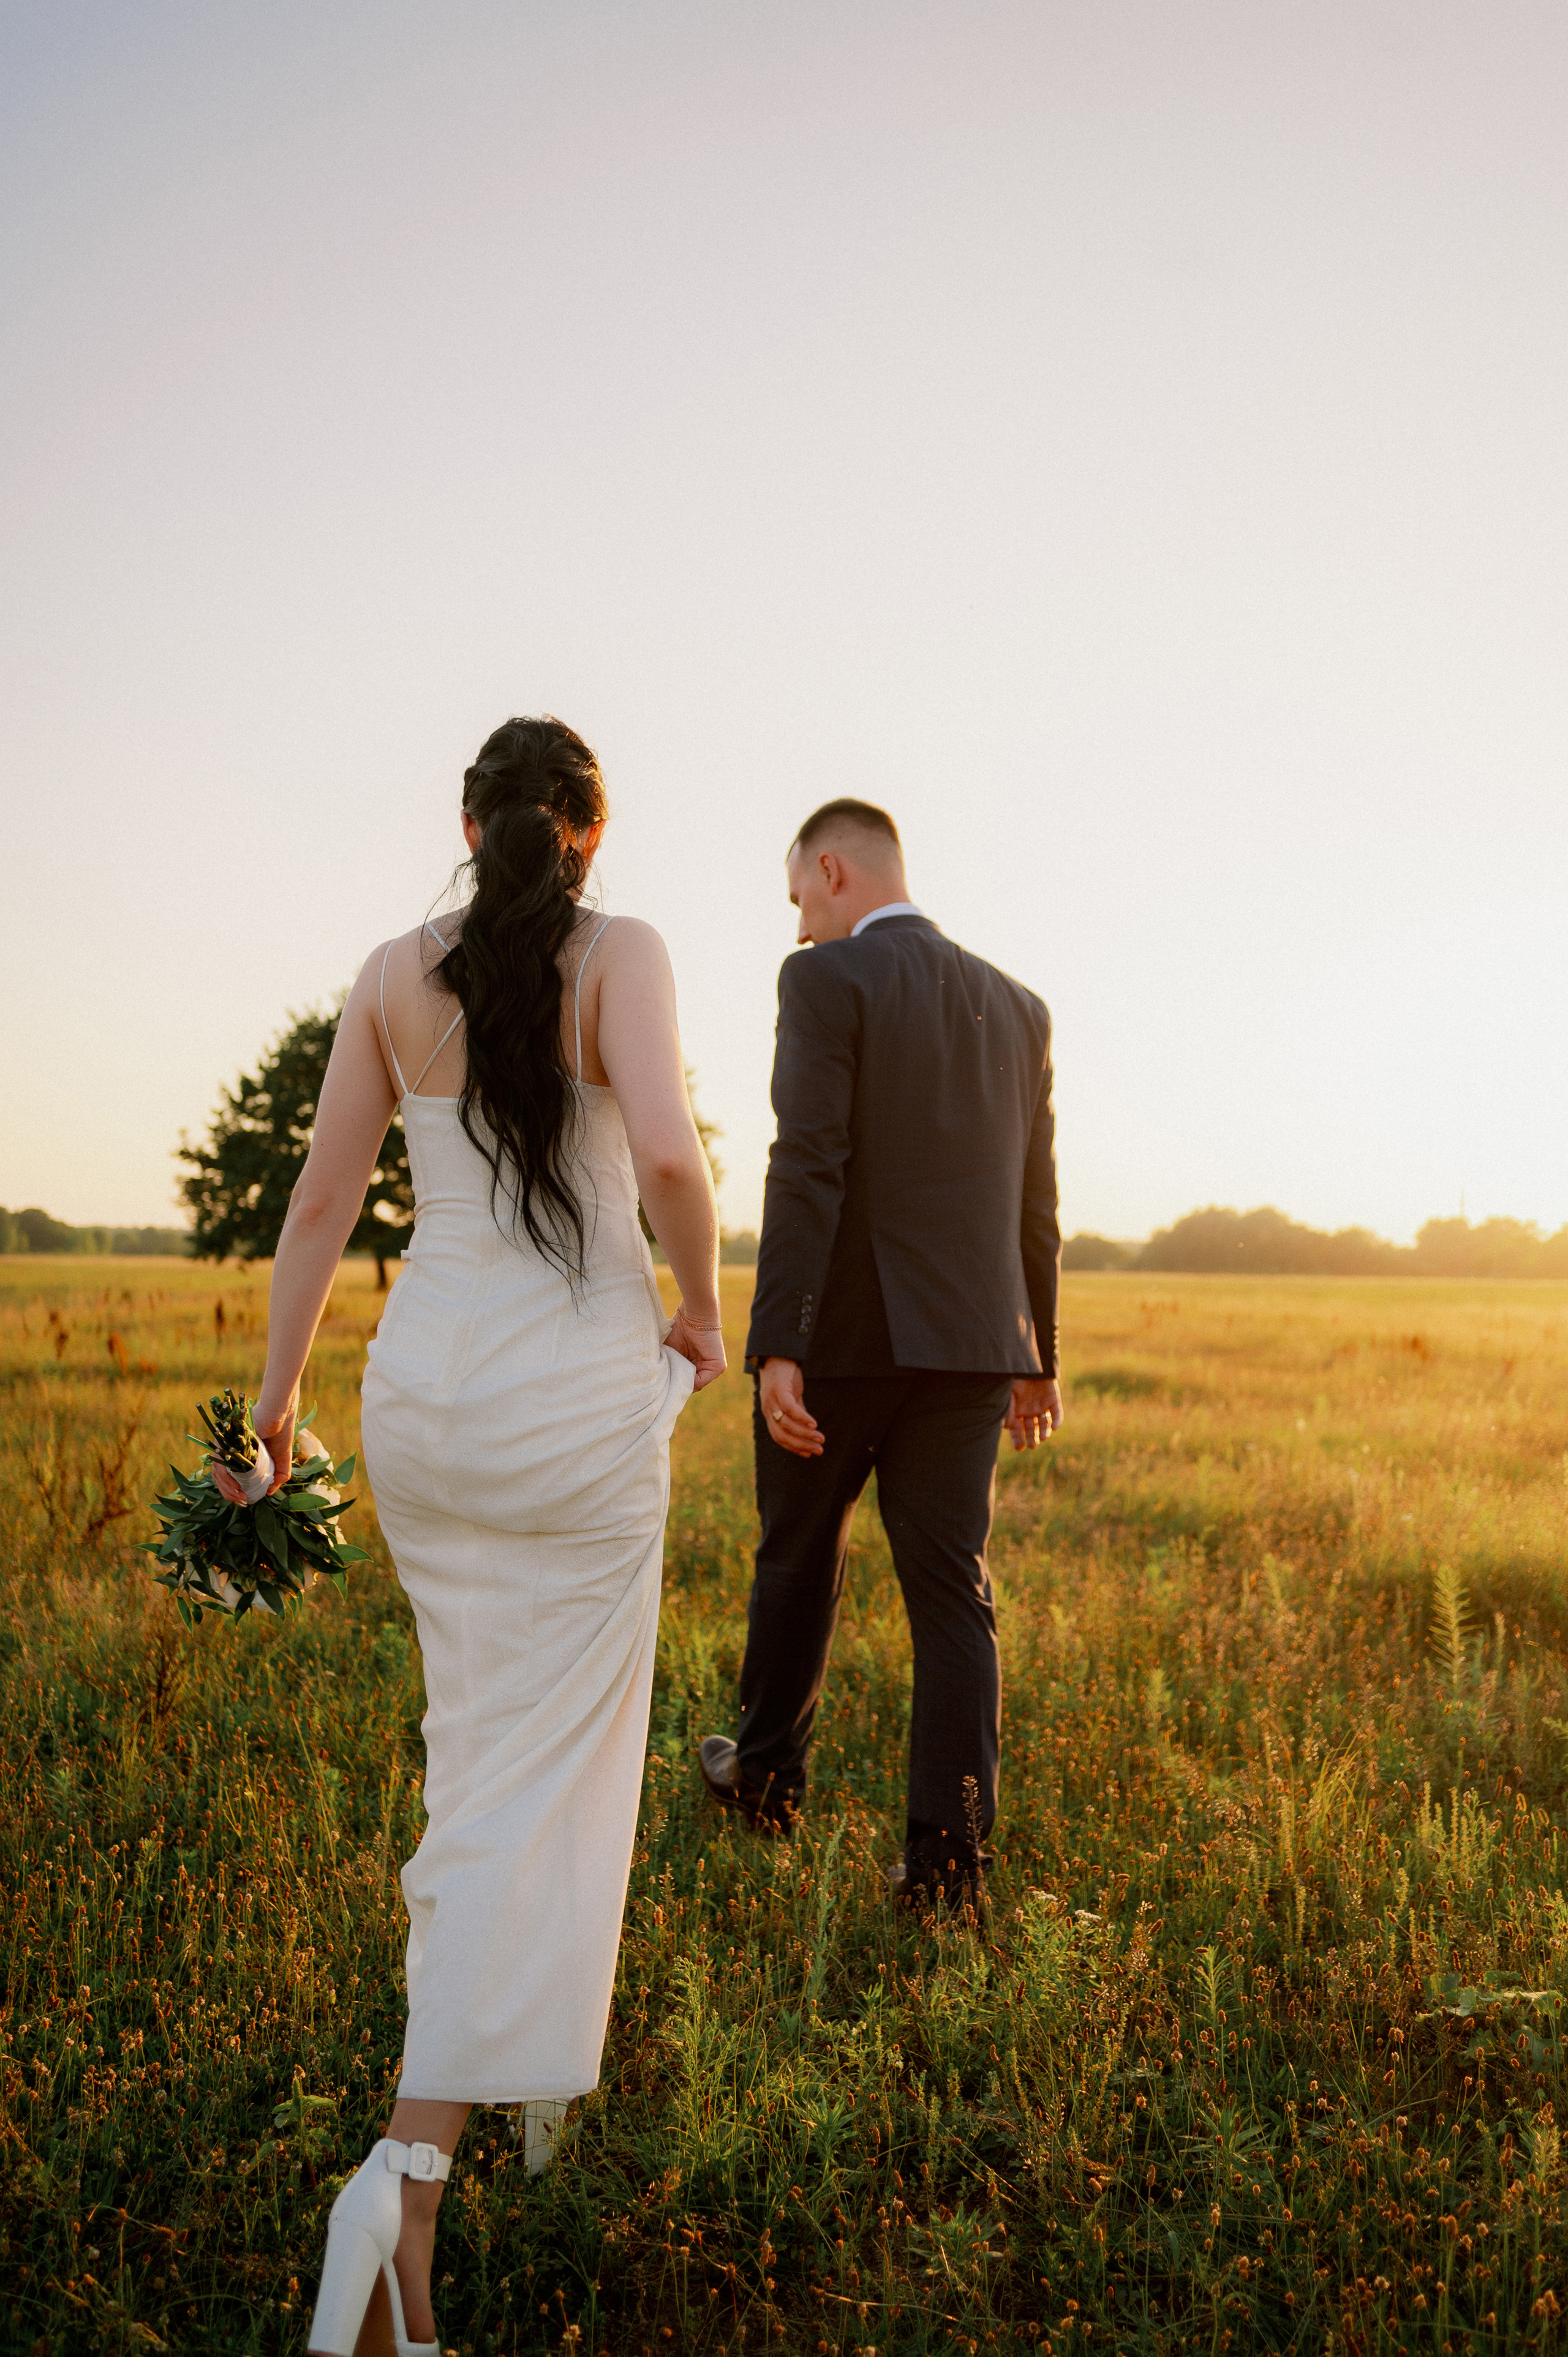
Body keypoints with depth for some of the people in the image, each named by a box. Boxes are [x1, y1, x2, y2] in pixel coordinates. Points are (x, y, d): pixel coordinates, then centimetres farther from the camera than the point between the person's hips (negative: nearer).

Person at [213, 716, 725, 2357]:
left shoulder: (394, 975, 5)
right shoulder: (618, 954, -6)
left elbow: (320, 1205, 5)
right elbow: (667, 1154, -21)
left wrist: (272, 1402, 13)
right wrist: (702, 1308, -3)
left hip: (423, 1384, 5)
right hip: (581, 1393, -4)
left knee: (484, 1735, 23)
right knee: (549, 1773, 1)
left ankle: (527, 2048, 41)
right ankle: (412, 2167, -9)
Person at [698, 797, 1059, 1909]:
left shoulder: (827, 980, -7)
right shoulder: (1018, 1005, 12)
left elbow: (808, 1169, -17)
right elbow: (1035, 1200, 14)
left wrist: (776, 1348, -19)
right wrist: (1037, 1355, 22)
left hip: (843, 1330, -4)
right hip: (971, 1342, 4)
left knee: (800, 1556, 16)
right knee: (951, 1591, 5)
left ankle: (770, 1776, 35)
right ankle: (948, 1853, 3)